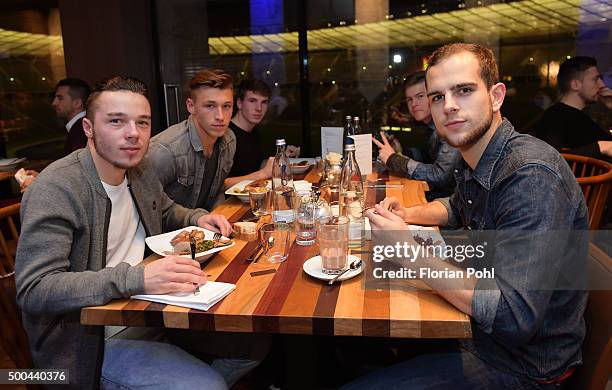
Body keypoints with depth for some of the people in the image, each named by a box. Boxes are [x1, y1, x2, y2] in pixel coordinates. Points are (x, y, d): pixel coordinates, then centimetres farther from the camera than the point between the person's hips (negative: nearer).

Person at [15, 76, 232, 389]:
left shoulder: (140, 170, 4)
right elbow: (33, 291, -26)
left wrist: (198, 218, 1)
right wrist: (135, 278, -37)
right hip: (93, 339, -7)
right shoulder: (53, 189, -20)